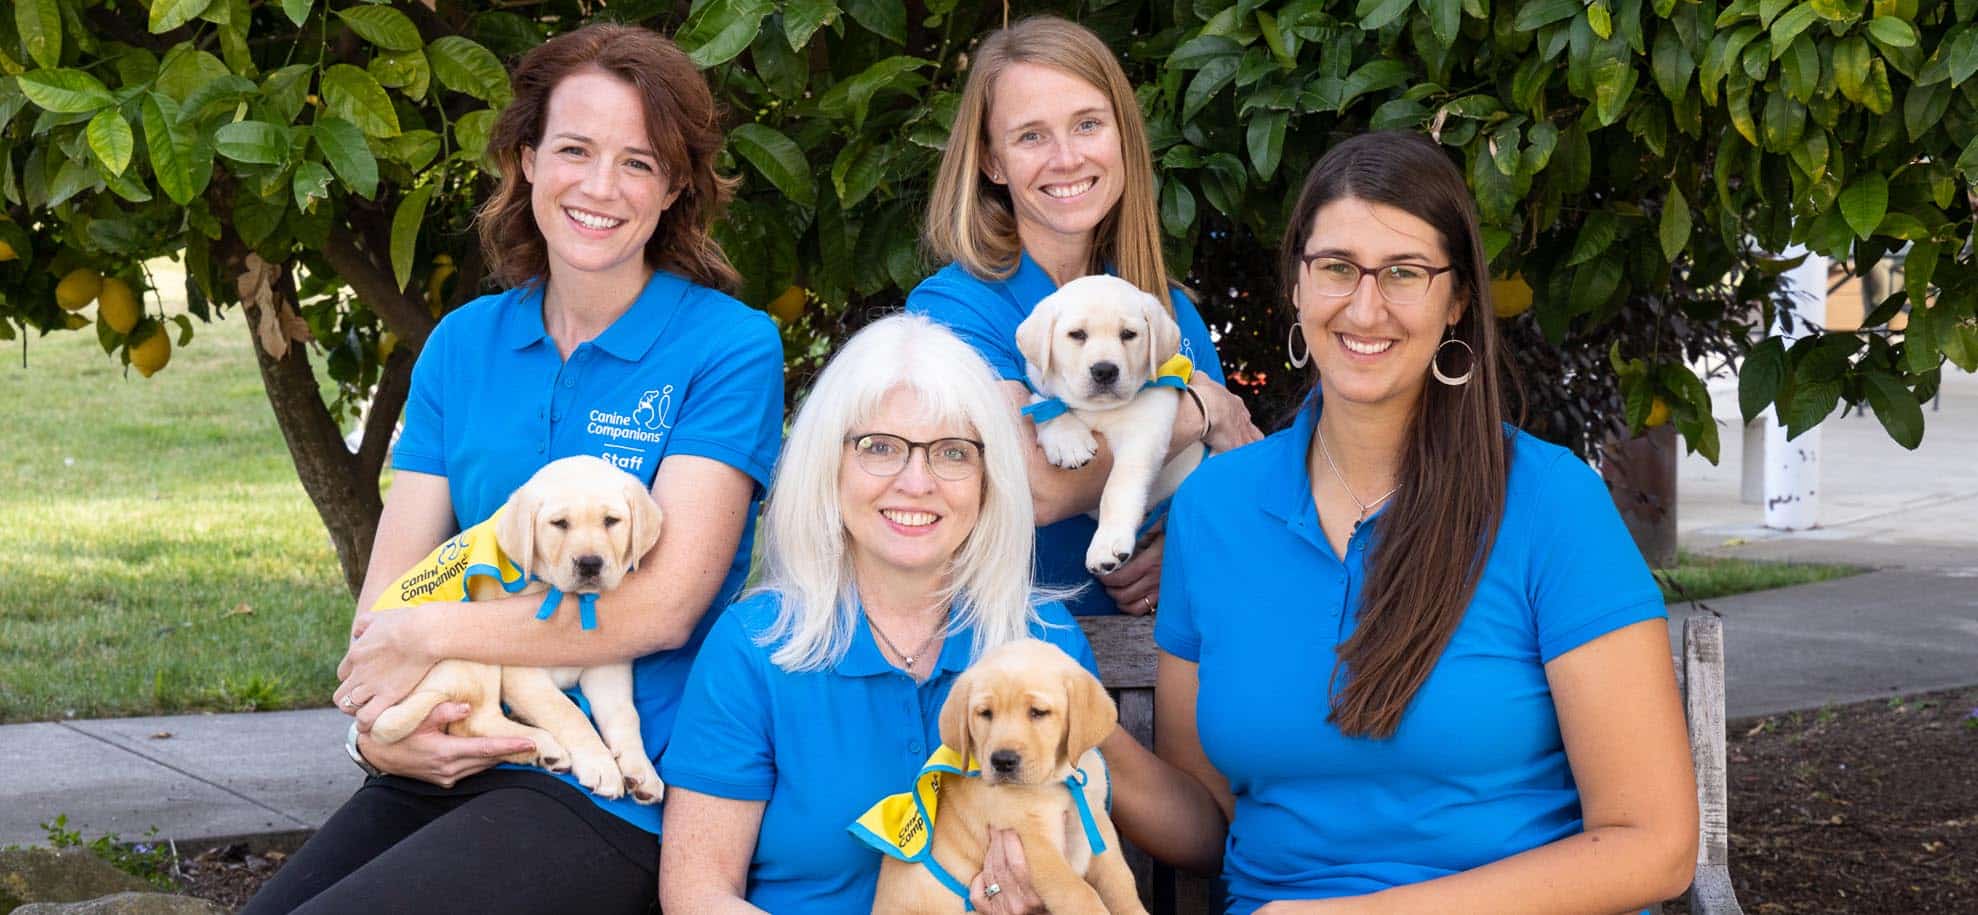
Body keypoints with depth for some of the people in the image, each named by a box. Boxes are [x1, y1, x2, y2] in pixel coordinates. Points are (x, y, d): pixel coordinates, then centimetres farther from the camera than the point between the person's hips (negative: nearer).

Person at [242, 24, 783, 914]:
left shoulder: (730, 348, -4)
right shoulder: (462, 344, 12)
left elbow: (664, 604, -12)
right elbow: (390, 585, 7)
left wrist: (436, 632, -12)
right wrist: (373, 727, -12)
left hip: (613, 800, -5)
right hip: (447, 771, 5)